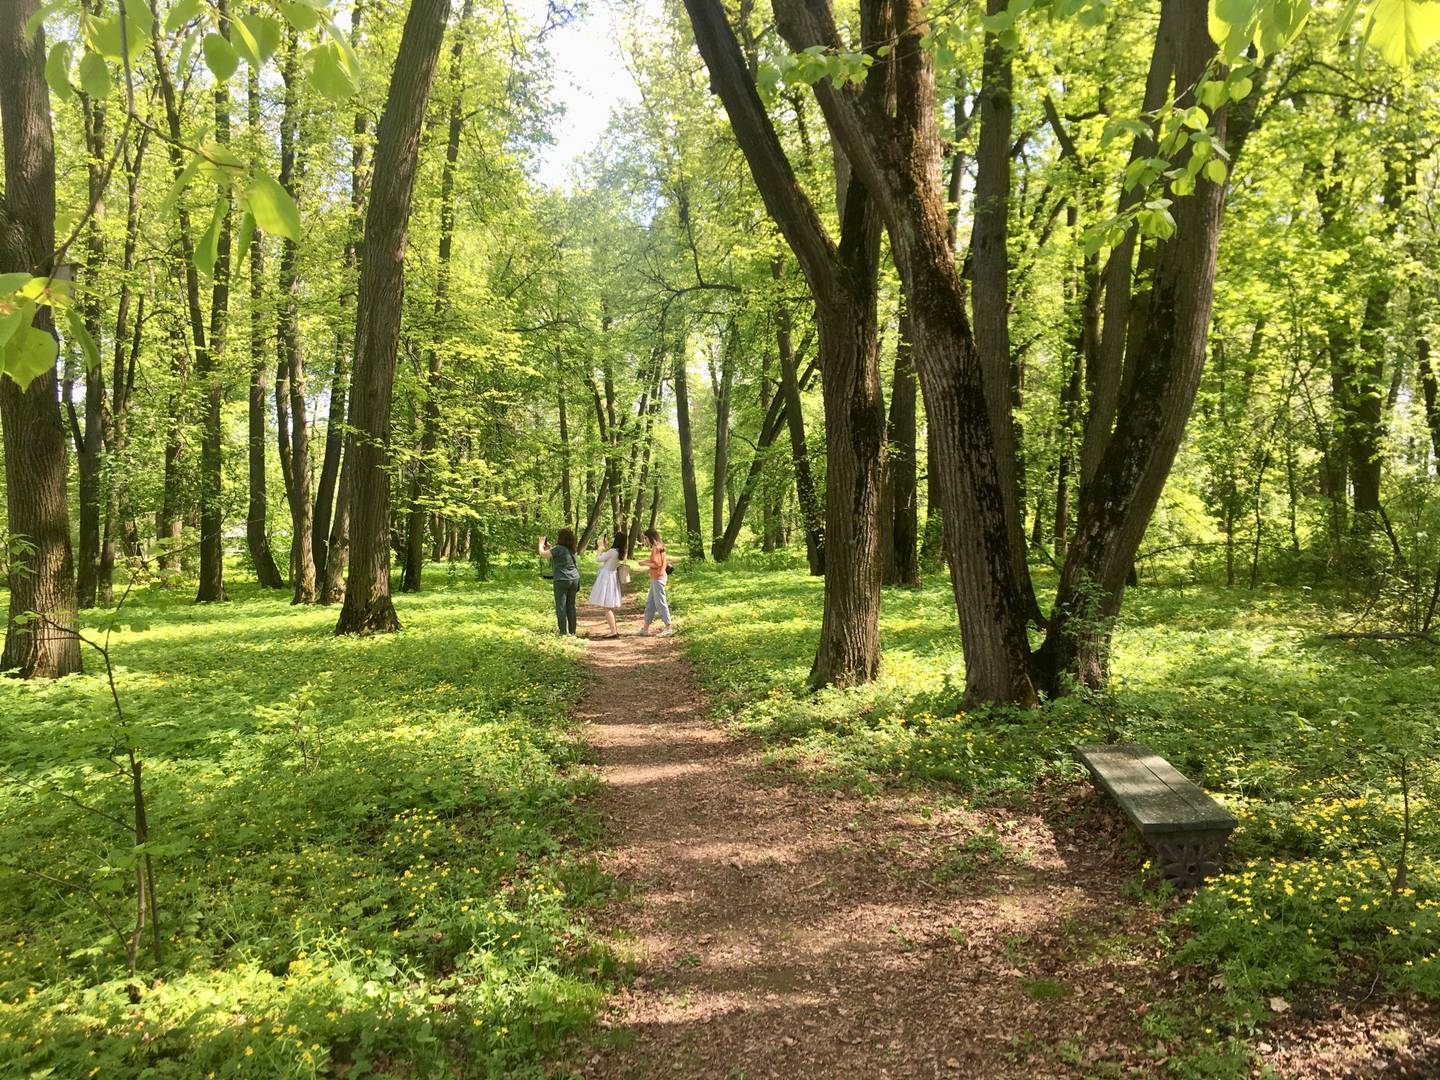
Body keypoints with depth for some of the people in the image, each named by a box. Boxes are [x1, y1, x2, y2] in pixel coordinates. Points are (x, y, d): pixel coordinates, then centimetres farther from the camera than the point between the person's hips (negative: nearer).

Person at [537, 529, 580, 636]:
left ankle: (563, 633, -3)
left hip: (562, 580, -7)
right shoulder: (571, 550, 11)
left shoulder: (559, 549, -13)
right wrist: (548, 547, 23)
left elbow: (543, 553, -8)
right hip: (574, 579, 7)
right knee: (571, 606, 12)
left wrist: (541, 543, 10)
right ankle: (572, 632, 15)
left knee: (561, 607, -2)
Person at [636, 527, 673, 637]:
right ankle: (645, 628, 16)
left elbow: (656, 564, -21)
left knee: (660, 603, -4)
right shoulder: (659, 546, 14)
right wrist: (648, 561, 12)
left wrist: (645, 563, -9)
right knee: (650, 603, 12)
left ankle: (668, 628, 1)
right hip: (657, 578, 10)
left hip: (658, 578, -10)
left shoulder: (656, 547, -16)